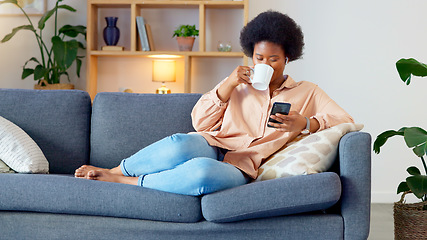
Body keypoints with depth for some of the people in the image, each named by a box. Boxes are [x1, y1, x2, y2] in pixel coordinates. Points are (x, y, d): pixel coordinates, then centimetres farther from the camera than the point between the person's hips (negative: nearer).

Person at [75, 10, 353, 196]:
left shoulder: (308, 92, 19)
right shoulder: (239, 85, 23)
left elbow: (345, 121, 7)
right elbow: (200, 122, 13)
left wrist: (305, 123, -11)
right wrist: (227, 85, 0)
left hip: (242, 167, -2)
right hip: (212, 146, 2)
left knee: (202, 171, -41)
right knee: (180, 144, -40)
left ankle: (115, 178, -25)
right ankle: (113, 170, -20)